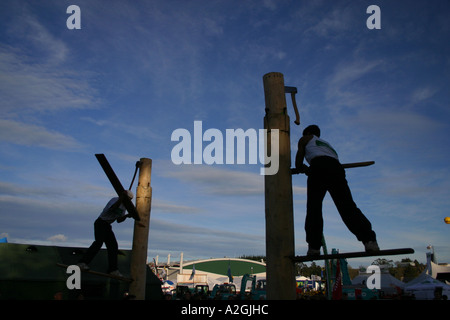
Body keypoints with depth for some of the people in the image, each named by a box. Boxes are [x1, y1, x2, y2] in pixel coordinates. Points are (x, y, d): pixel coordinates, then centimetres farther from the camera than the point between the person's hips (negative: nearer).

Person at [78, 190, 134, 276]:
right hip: (100, 223, -8)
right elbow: (113, 208, -38)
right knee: (99, 242, -28)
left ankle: (112, 269, -5)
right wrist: (122, 197, -49)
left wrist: (127, 216, -7)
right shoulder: (115, 199, -13)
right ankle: (82, 262, -29)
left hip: (107, 226, 8)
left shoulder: (125, 206, 11)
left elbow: (118, 220, 11)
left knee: (113, 246, -4)